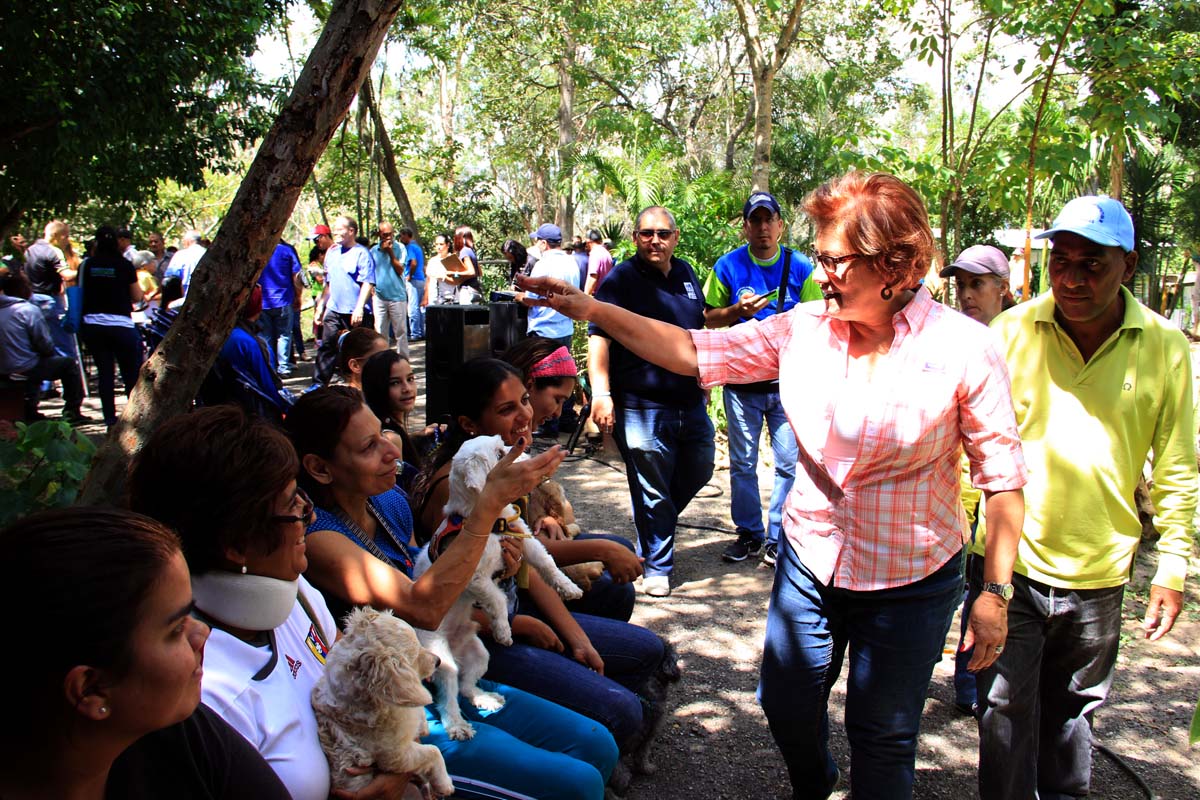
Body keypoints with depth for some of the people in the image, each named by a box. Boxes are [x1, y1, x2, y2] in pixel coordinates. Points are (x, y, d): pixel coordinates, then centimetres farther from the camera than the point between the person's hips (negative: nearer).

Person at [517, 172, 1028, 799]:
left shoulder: (963, 348, -16)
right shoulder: (804, 330, -7)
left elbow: (1002, 478, -10)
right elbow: (694, 351, -7)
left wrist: (994, 592, -10)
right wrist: (589, 310, -13)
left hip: (910, 581, -4)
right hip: (809, 560, 4)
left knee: (883, 736, 12)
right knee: (786, 704, 22)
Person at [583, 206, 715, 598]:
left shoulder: (686, 273, 11)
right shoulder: (621, 279, -8)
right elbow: (599, 337, -15)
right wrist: (601, 393, -25)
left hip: (690, 402, 7)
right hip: (643, 407, -7)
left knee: (698, 471, 20)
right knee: (652, 490, 4)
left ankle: (657, 526, 42)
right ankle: (657, 566, 19)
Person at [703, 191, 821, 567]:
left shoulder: (800, 267, 1)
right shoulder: (728, 266, 2)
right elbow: (707, 318, 5)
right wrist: (737, 310, -12)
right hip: (742, 382, 1)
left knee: (789, 463, 0)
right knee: (742, 463, 9)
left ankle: (778, 538, 14)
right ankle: (748, 533, 24)